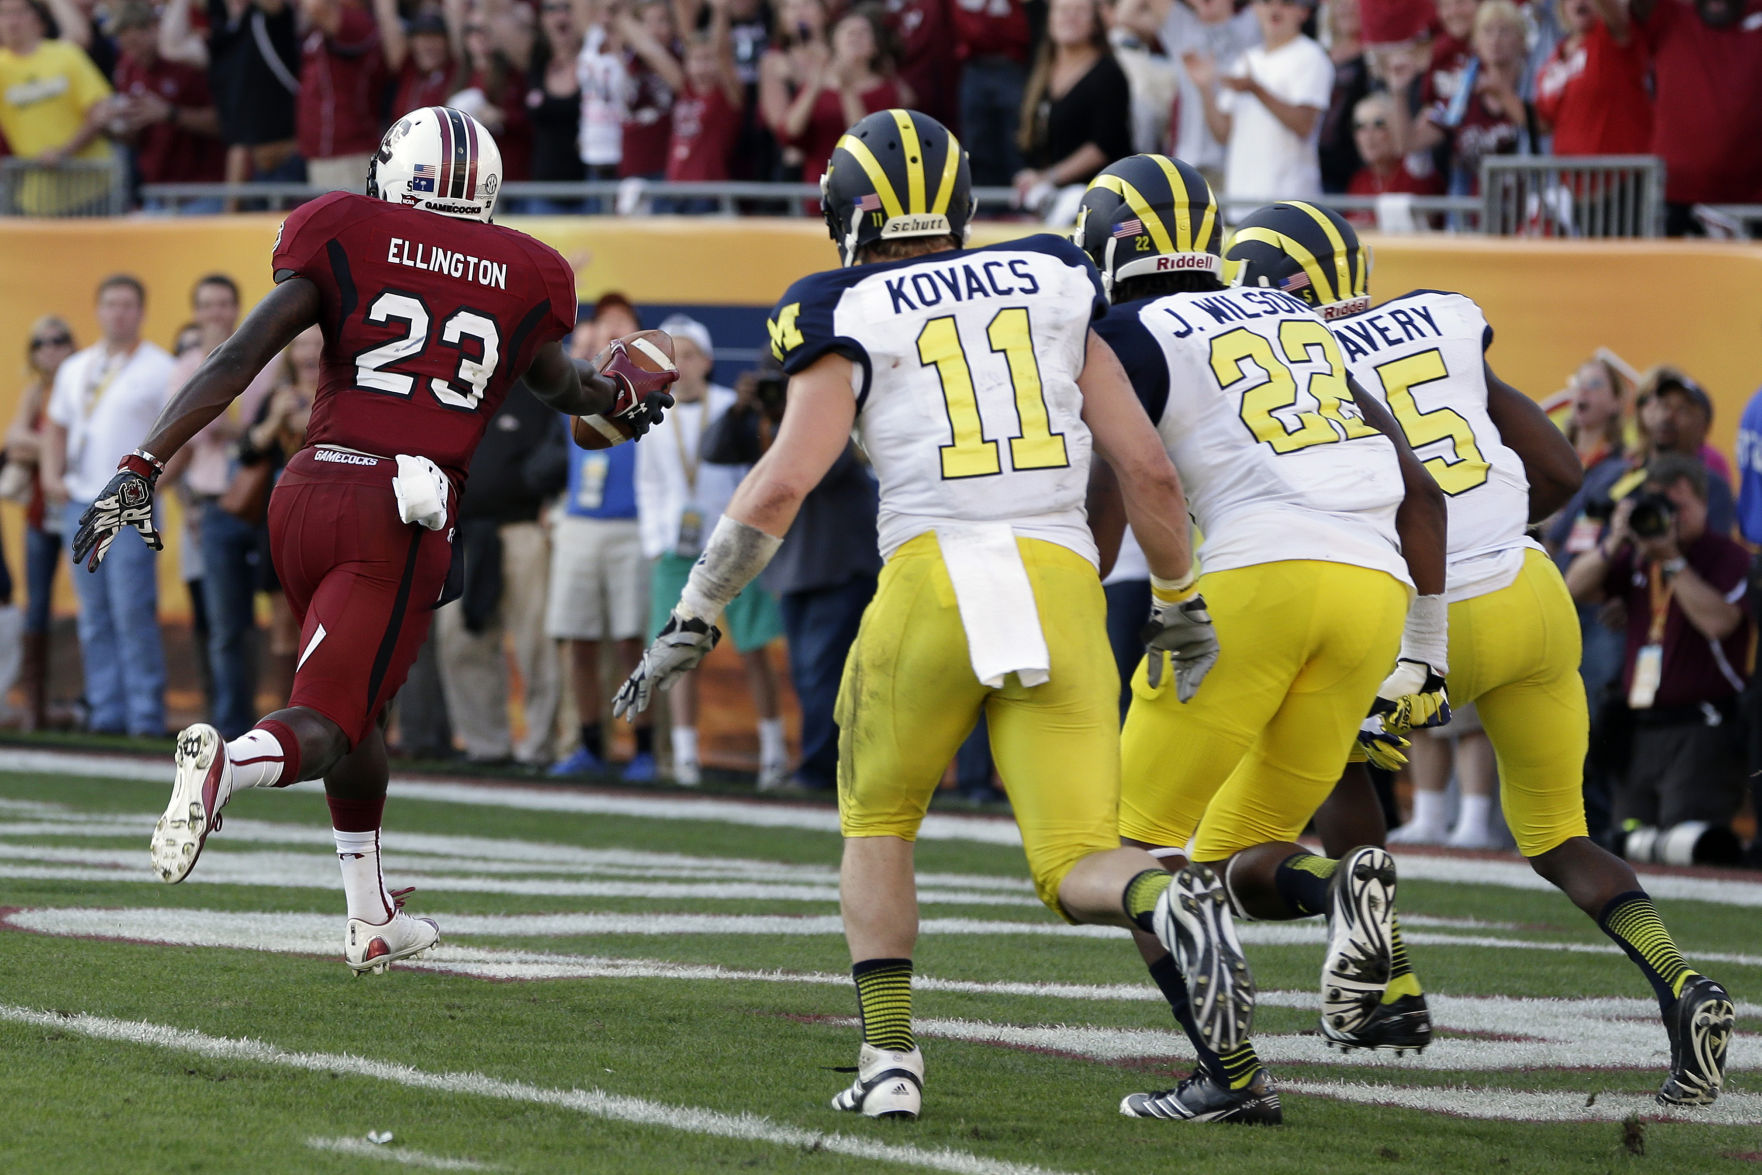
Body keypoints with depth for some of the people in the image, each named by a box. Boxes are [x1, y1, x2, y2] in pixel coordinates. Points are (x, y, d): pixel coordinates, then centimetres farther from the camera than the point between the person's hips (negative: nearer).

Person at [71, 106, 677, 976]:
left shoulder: (343, 238, 6)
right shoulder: (524, 277, 10)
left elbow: (236, 362, -3)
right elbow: (557, 385, 31)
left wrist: (142, 468, -5)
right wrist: (620, 390, 53)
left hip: (310, 491, 2)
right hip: (405, 515, -2)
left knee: (353, 704, 22)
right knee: (325, 722, -3)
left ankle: (372, 920, 29)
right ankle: (229, 762, -38)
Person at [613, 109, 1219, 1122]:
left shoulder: (852, 317, 7)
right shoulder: (1053, 288, 16)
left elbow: (783, 483, -4)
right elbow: (1150, 471, 13)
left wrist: (694, 621, 3)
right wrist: (1180, 601, 26)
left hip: (934, 579, -2)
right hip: (1062, 584, 2)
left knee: (878, 827, 22)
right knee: (1079, 866, 4)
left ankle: (890, 1055, 6)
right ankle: (1170, 901, -31)